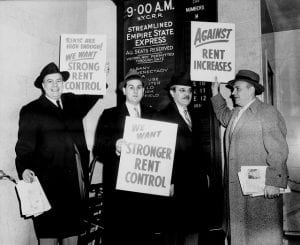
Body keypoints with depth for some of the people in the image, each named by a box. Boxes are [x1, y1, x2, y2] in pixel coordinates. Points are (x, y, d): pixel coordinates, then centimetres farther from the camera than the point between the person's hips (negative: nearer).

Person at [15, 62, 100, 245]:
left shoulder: (73, 102, 13)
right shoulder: (31, 111, 0)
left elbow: (96, 92, 31)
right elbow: (24, 147, -5)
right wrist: (24, 169, -21)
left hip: (76, 181, 5)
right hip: (49, 184, -4)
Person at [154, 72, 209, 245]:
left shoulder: (194, 116, 15)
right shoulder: (163, 117, -7)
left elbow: (198, 146, 16)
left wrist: (205, 171, 11)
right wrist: (169, 182, -13)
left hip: (198, 180, 6)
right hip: (178, 183, -6)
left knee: (197, 225, 10)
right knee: (176, 227, 3)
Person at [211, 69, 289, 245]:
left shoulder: (268, 113, -8)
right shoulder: (235, 114, 15)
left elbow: (278, 151, -13)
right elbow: (223, 116, 42)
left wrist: (273, 183, -18)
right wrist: (216, 94, 33)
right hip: (236, 188, 8)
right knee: (237, 231, 11)